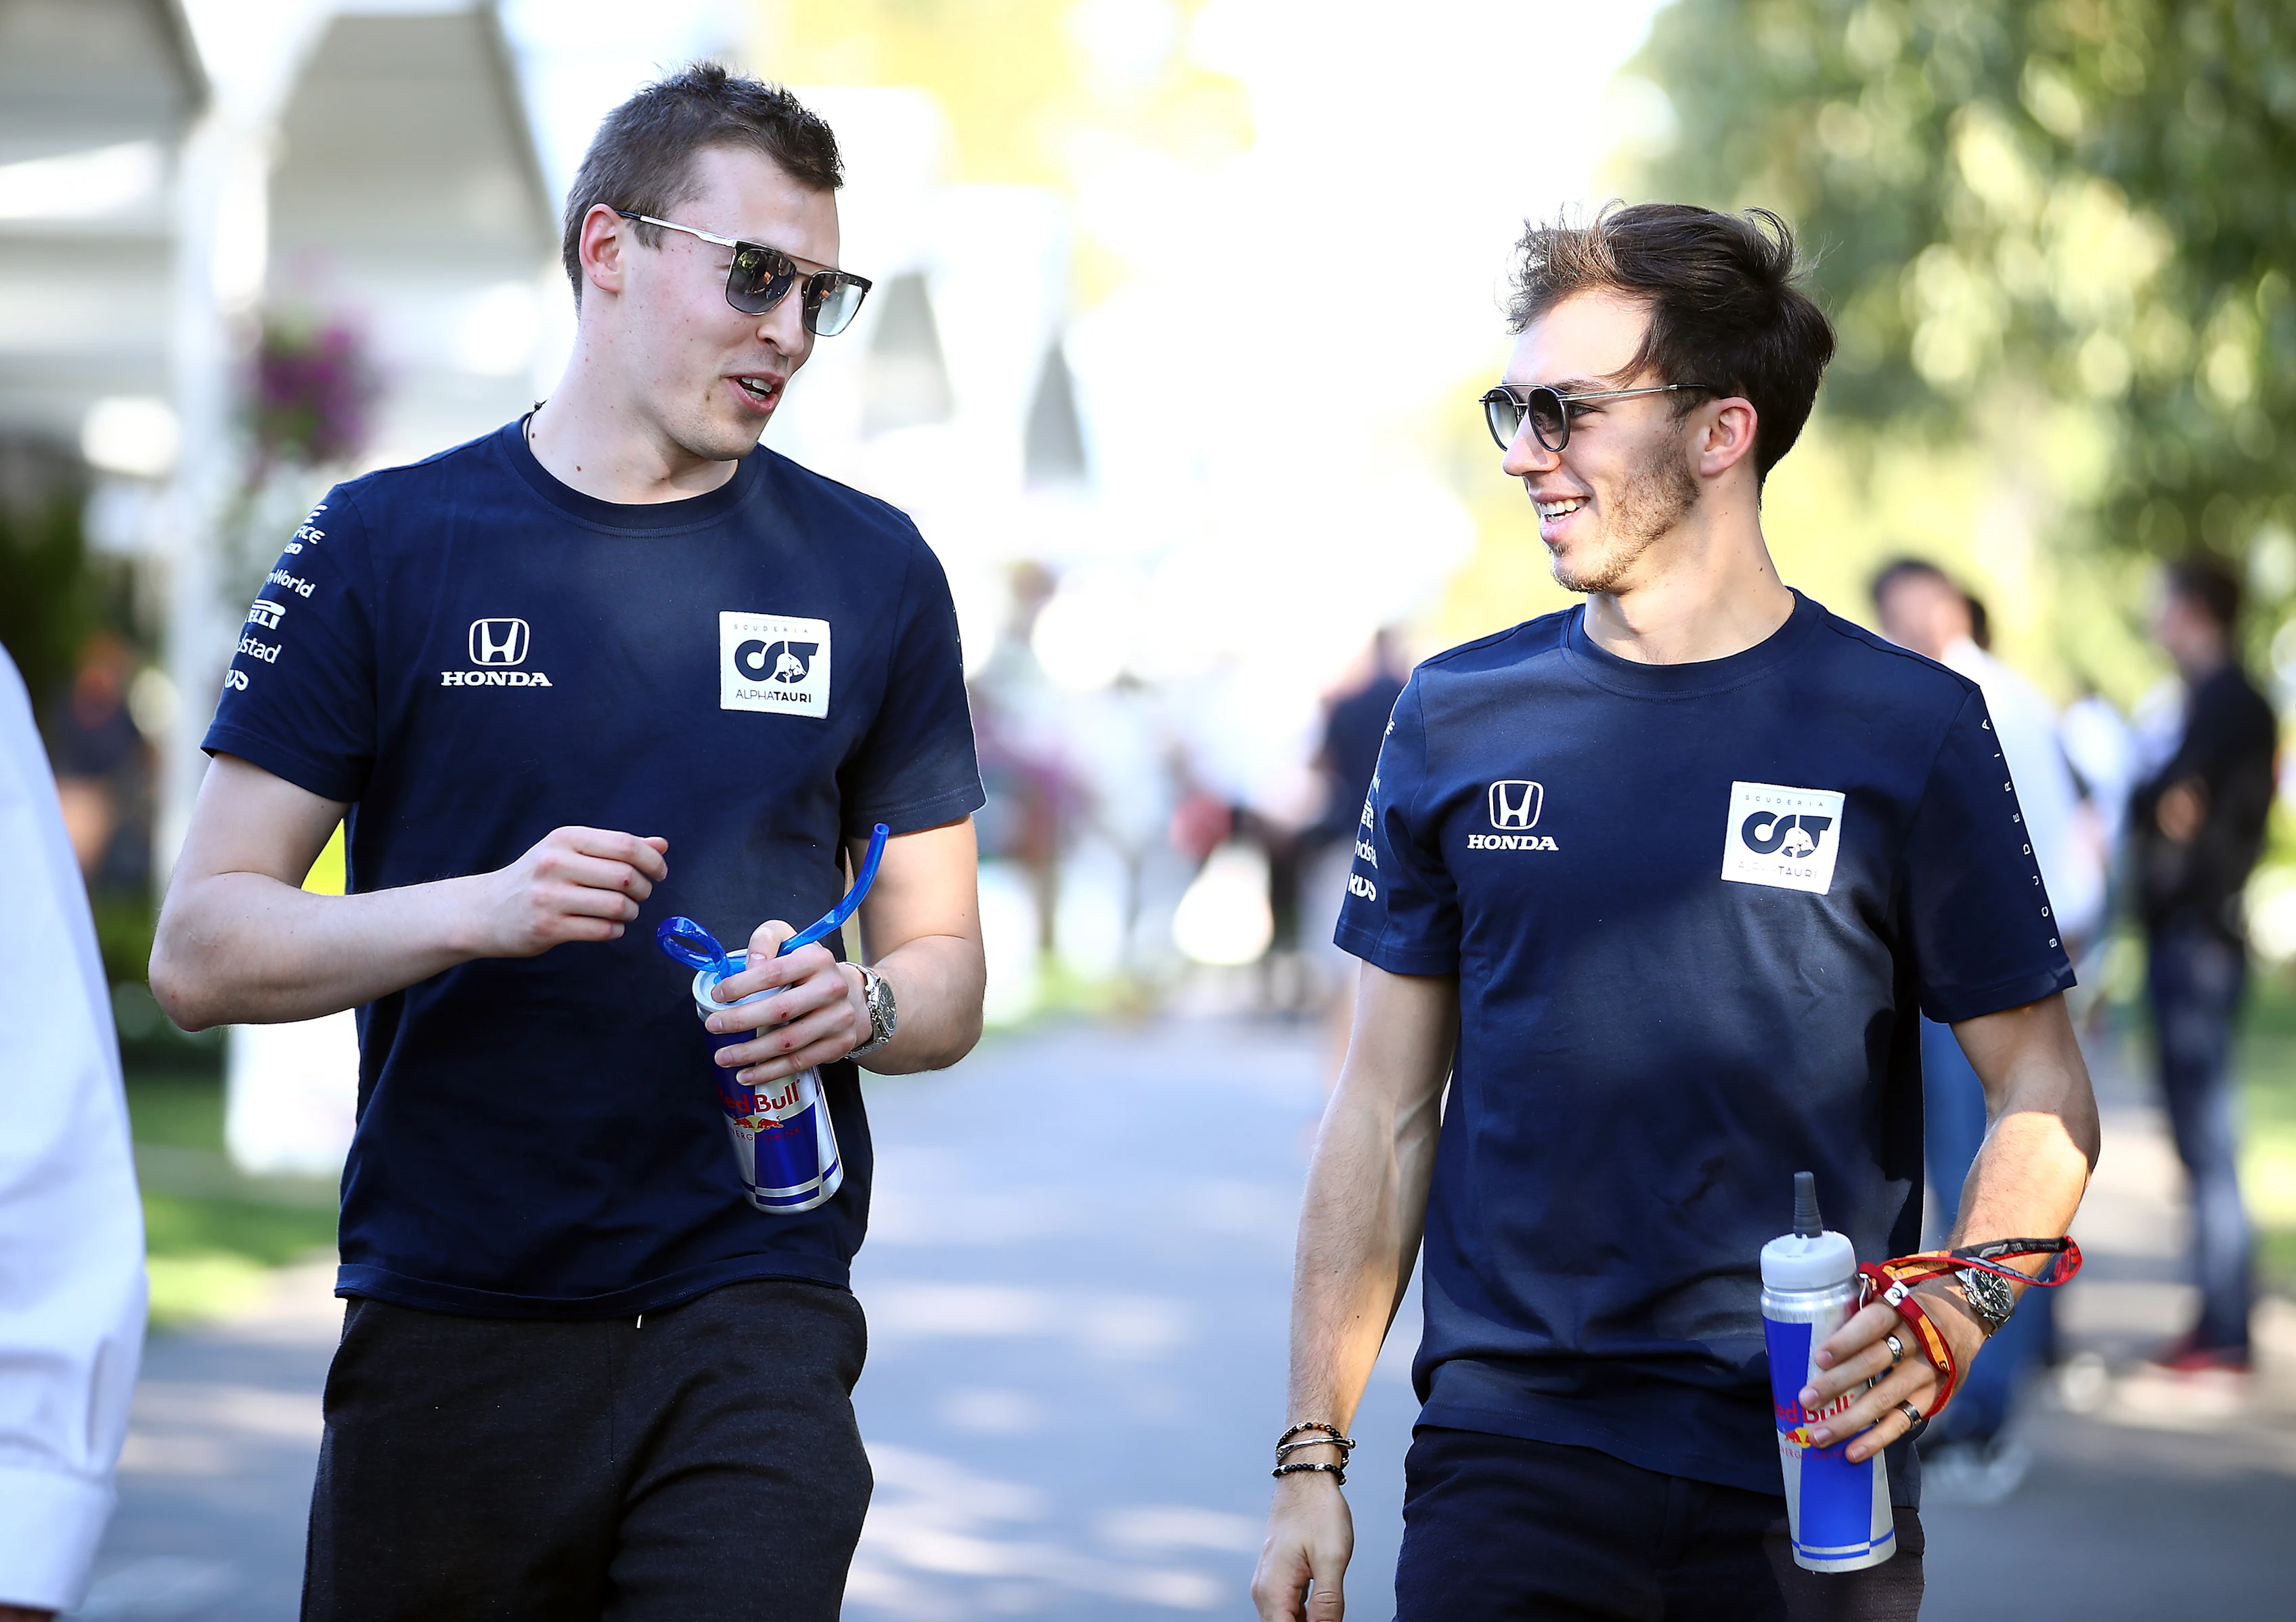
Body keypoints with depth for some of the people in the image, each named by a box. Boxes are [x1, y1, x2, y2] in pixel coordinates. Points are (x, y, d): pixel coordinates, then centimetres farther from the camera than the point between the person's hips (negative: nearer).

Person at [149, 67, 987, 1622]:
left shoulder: (872, 570, 9)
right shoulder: (387, 545, 3)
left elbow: (947, 976, 13)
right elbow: (200, 950, 0)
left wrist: (862, 1007, -10)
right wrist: (479, 911, -16)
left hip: (751, 1309, 1)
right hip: (446, 1324, 0)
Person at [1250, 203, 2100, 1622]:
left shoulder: (1908, 729, -1)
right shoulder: (1461, 719, 6)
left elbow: (2043, 1091, 2)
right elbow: (1388, 1109, 9)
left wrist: (1954, 1315, -16)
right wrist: (1312, 1453, 4)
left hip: (1809, 1484, -1)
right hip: (1509, 1464, 1)